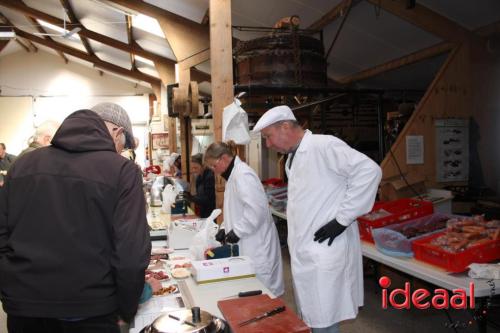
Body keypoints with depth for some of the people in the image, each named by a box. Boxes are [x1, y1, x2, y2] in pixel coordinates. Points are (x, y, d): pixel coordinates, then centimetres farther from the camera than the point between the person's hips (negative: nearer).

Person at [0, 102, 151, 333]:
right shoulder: (122, 170, -11)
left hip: (22, 307, 5)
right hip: (88, 312, -4)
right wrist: (127, 310, -1)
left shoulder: (24, 164, 5)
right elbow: (130, 254, -16)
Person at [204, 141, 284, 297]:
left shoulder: (243, 174, -18)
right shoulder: (233, 174, 13)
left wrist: (237, 231, -17)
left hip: (257, 243, -9)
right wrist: (225, 227, 9)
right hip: (247, 243, 9)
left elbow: (257, 208, -25)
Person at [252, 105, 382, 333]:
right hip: (304, 254, 9)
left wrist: (342, 219, -19)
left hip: (325, 253, -8)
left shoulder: (324, 146, -14)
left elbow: (369, 171, -21)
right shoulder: (293, 158, 13)